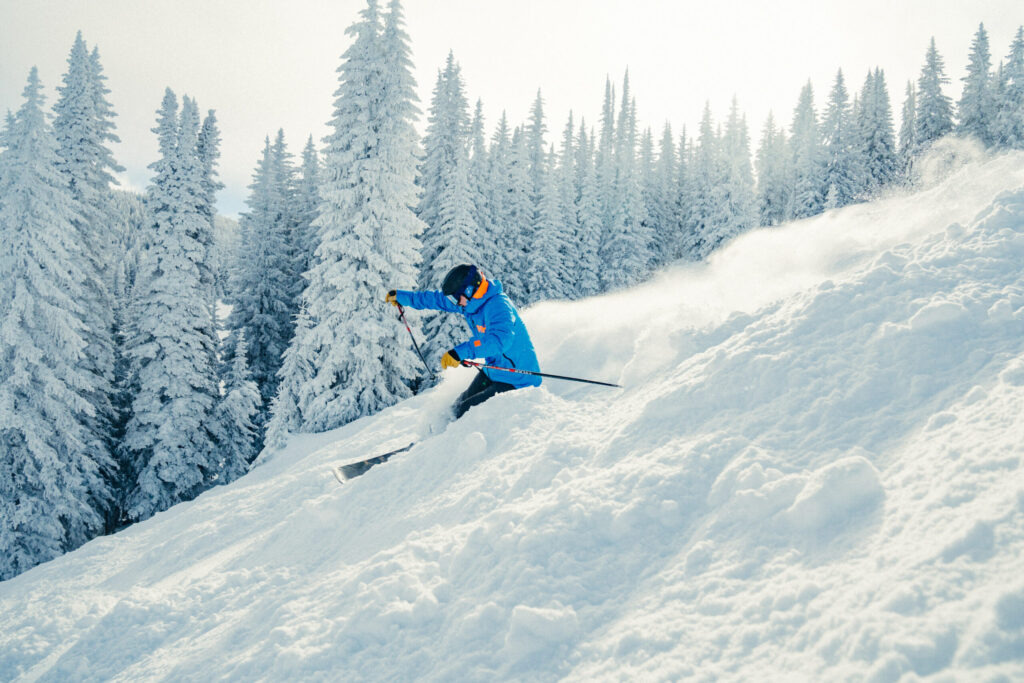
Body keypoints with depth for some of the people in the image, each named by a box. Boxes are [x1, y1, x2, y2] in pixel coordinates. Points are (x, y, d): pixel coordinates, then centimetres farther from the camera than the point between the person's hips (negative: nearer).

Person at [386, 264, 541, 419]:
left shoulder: (498, 305, -27)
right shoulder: (472, 300, 1)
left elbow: (500, 338, -44)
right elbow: (438, 299, 17)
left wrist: (462, 351, -51)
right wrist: (402, 297, 26)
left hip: (515, 381, -10)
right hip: (492, 372, 10)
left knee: (465, 413, -16)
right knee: (458, 407, 12)